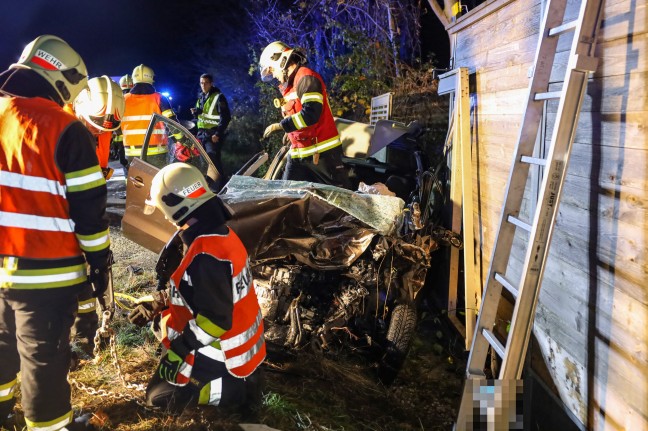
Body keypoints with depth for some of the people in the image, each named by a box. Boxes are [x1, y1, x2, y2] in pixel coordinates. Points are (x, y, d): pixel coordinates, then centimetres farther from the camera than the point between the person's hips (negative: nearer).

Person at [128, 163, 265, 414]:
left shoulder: (206, 256, -29)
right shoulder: (222, 234, 1)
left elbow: (215, 319, -28)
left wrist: (177, 353, -18)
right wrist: (155, 306, 13)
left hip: (224, 357, -8)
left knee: (159, 398, 8)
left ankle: (236, 387, -1)